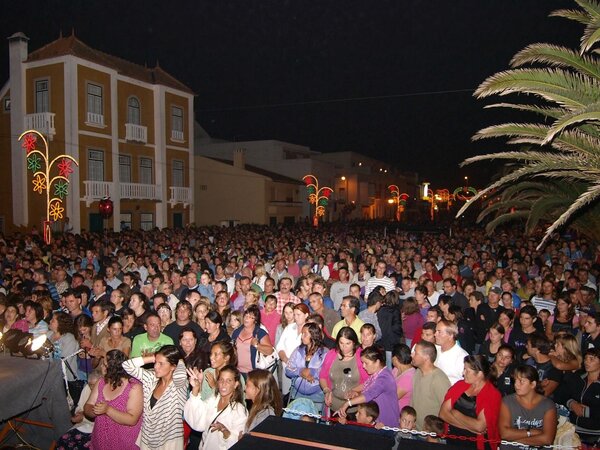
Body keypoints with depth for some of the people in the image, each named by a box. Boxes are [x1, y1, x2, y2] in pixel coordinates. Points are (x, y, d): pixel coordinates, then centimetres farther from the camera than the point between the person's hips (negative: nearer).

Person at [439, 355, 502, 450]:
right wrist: (470, 427, -10)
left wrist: (456, 414, -3)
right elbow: (442, 413, -1)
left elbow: (479, 426, -15)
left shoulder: (492, 395, -5)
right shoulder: (459, 385, 6)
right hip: (451, 441, 1)